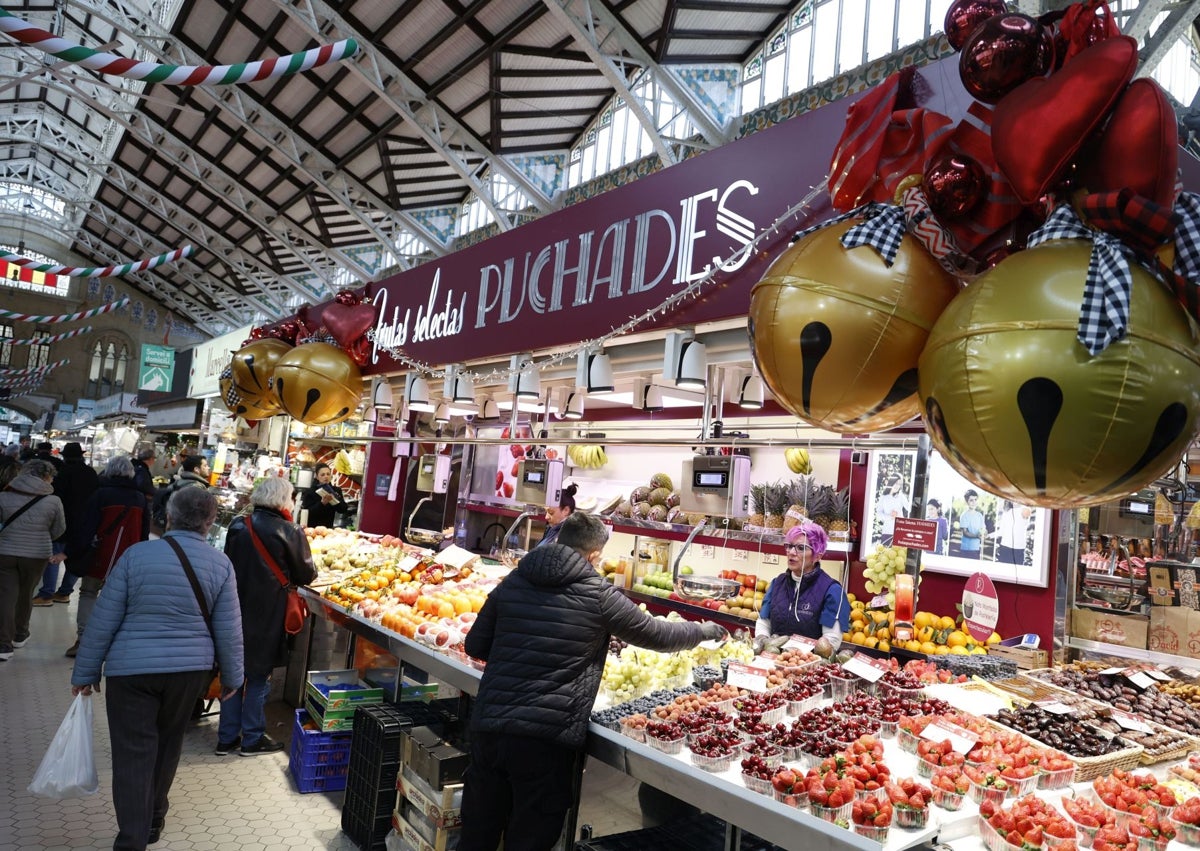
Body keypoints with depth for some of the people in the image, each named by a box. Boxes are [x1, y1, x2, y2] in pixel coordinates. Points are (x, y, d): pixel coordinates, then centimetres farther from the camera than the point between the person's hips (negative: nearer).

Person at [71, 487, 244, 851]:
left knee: (133, 753, 6)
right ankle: (152, 820, 37)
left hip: (132, 668, -2)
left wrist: (85, 672, 6)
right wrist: (231, 676, 10)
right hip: (190, 668, 3)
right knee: (168, 743, 21)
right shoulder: (221, 563, -6)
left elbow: (103, 620, -5)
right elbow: (229, 629, -2)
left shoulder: (136, 554, -9)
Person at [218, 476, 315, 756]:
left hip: (235, 608, 5)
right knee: (259, 676, 9)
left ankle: (227, 738, 24)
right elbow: (305, 575, -5)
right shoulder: (289, 532, -13)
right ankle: (252, 739, 19)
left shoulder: (238, 525, 1)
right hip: (267, 615, -5)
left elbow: (229, 563, 12)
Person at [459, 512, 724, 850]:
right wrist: (709, 630, 25)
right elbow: (658, 635, 8)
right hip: (547, 737, -4)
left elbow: (475, 645, 13)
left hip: (488, 727, 5)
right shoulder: (599, 596, -4)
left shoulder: (513, 582, 6)